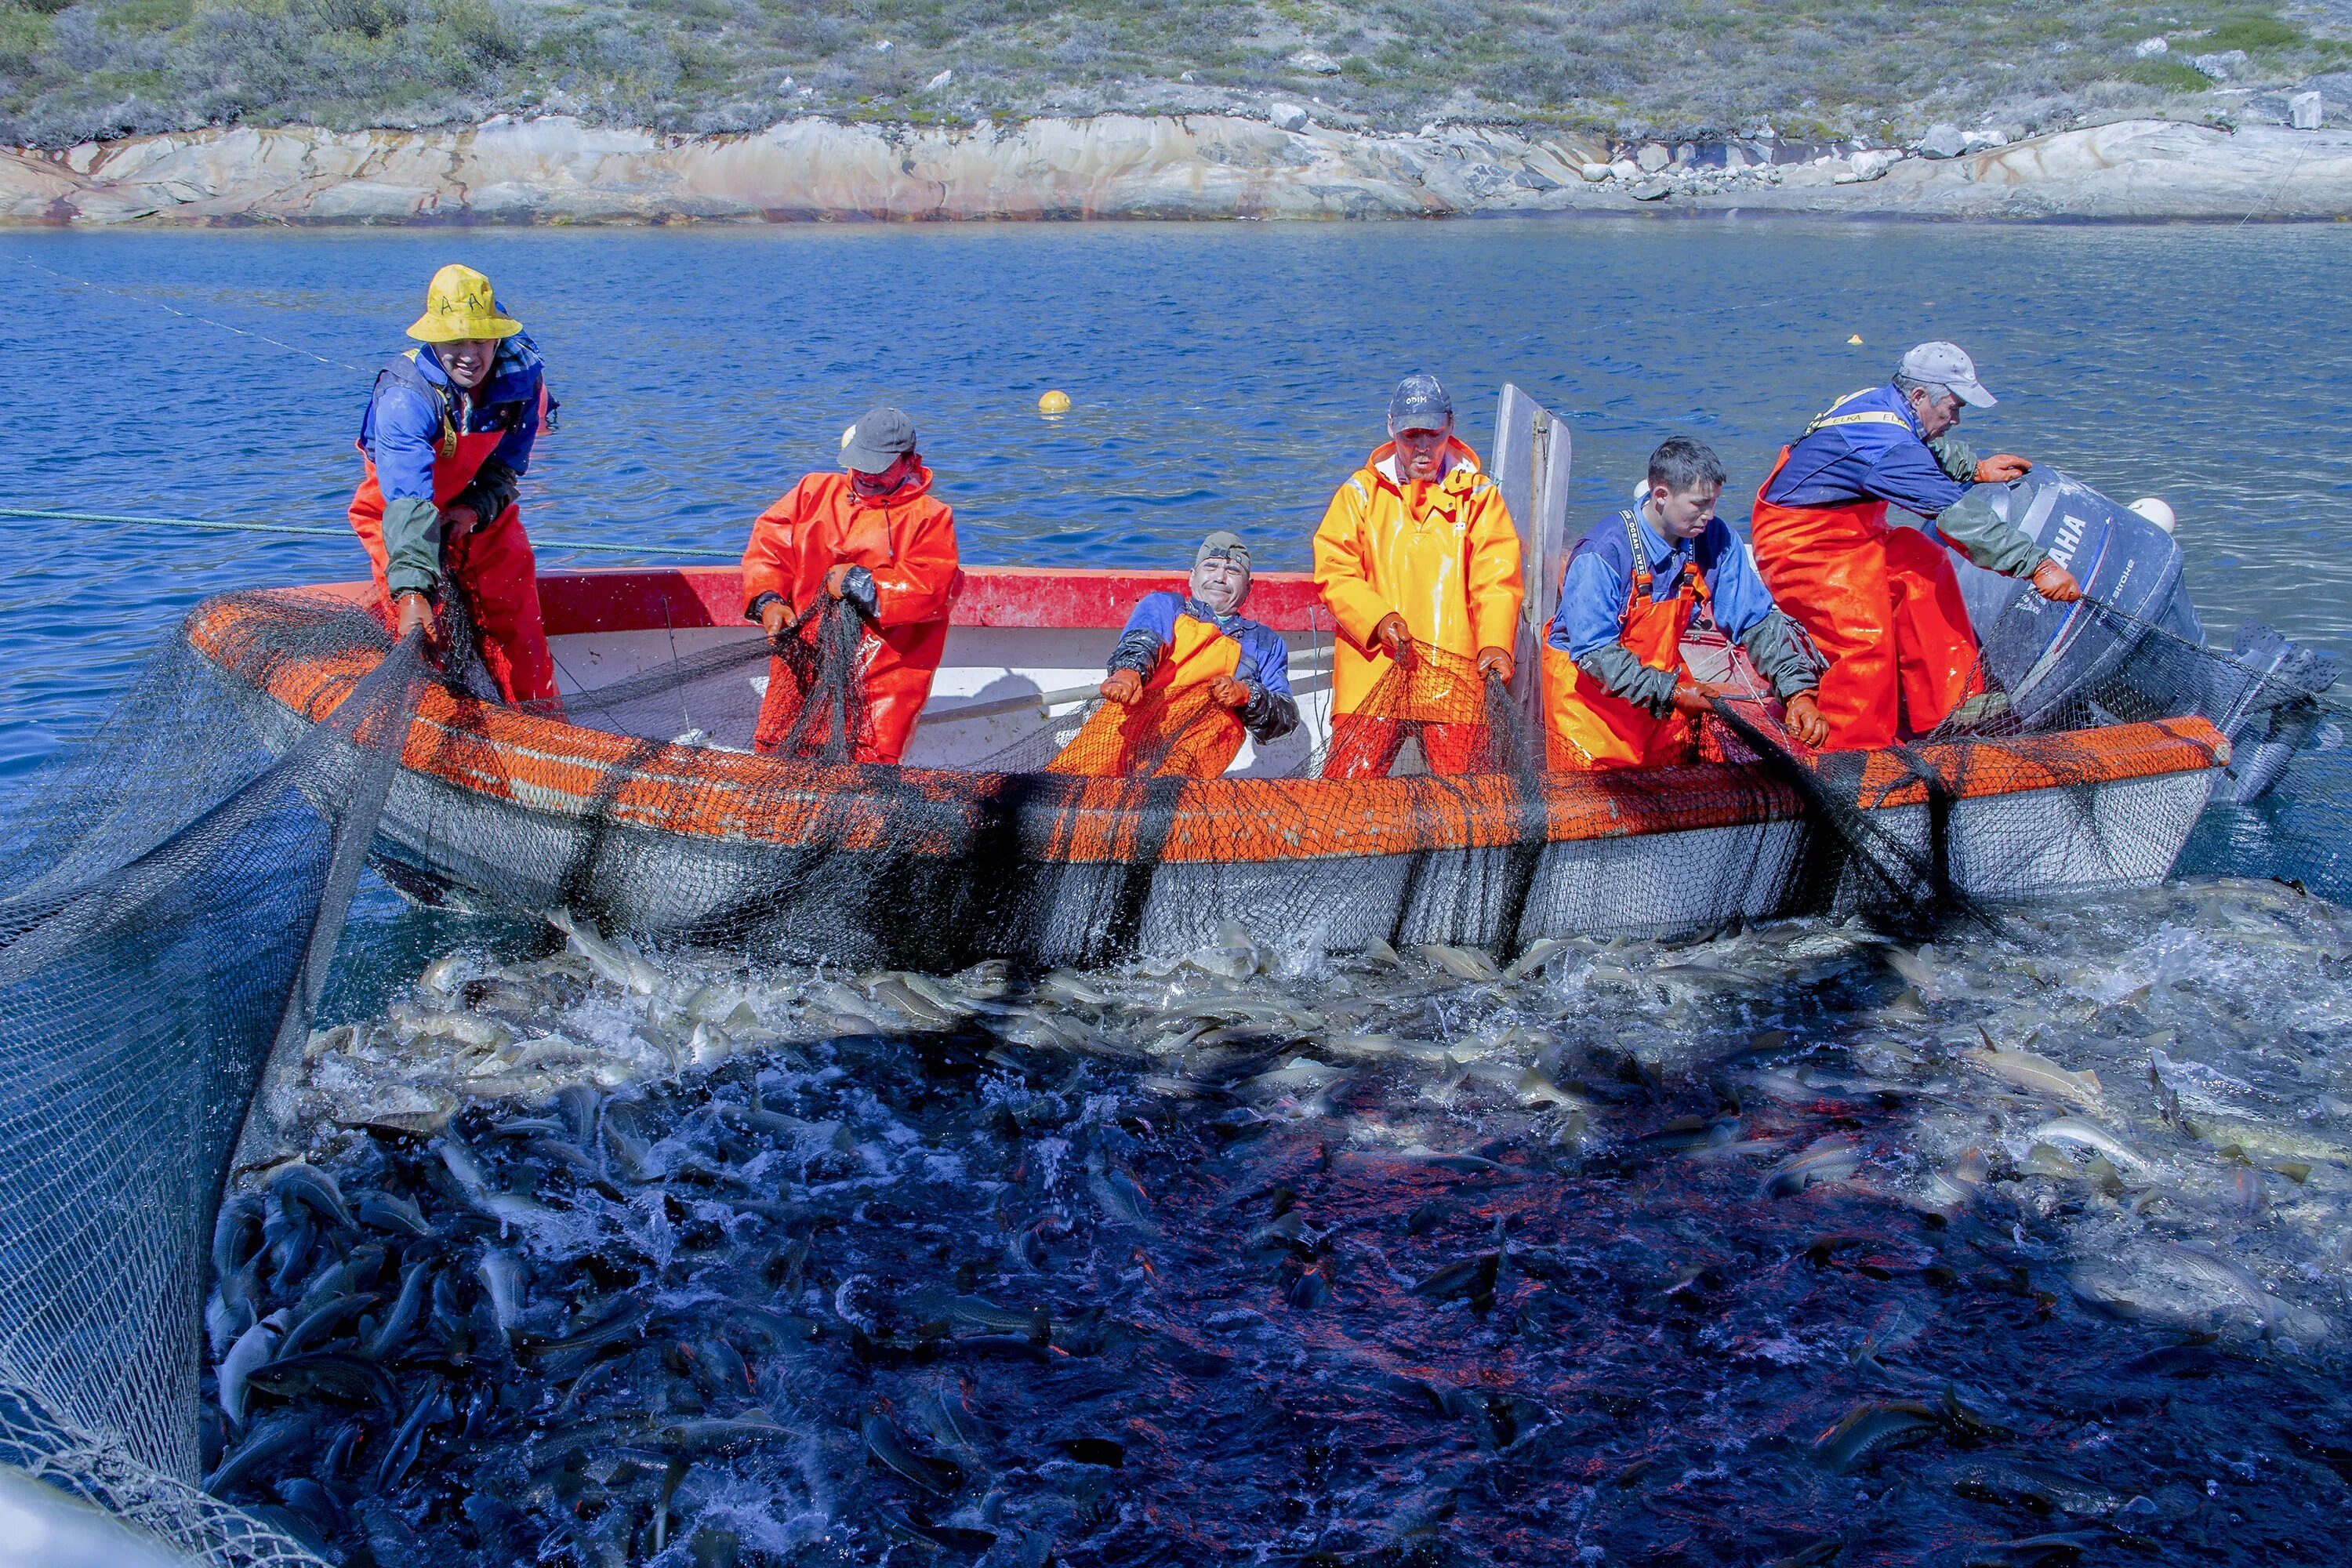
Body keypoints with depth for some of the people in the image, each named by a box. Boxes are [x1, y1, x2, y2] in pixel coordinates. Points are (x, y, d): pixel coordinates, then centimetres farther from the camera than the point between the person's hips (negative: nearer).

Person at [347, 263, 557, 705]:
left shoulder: (523, 373, -21)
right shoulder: (404, 397, -35)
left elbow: (508, 463, -6)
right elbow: (408, 503, -46)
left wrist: (476, 509, -25)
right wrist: (412, 592, -59)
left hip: (484, 510, 4)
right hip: (400, 513, -3)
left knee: (516, 622, 3)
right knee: (422, 633, -14)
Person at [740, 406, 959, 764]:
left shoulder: (929, 516, 4)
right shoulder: (814, 492, 16)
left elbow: (931, 589, -10)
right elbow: (768, 543, 9)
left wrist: (860, 584, -13)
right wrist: (768, 601, -9)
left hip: (884, 669, -3)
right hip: (803, 658, 4)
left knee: (870, 768, -15)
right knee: (771, 752, -2)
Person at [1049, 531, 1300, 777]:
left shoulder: (1265, 643, 35)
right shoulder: (1162, 605, 32)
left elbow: (1287, 717, 20)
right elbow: (1140, 639, 7)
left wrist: (1246, 695, -4)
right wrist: (1129, 670, -21)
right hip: (1139, 709, 1)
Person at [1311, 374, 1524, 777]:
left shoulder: (1478, 494, 12)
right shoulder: (1361, 492, 14)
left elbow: (1498, 581, 2)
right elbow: (1332, 572, 5)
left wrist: (1496, 645, -16)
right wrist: (1378, 619, -13)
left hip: (1454, 668, 0)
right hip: (1373, 664, 0)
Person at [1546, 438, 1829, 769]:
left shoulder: (1715, 539, -10)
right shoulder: (1602, 553, -25)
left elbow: (1757, 621, -5)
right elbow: (1593, 651, -26)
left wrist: (1798, 692, -17)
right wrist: (1670, 692, -31)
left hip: (1663, 676, 5)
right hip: (1586, 681, -5)